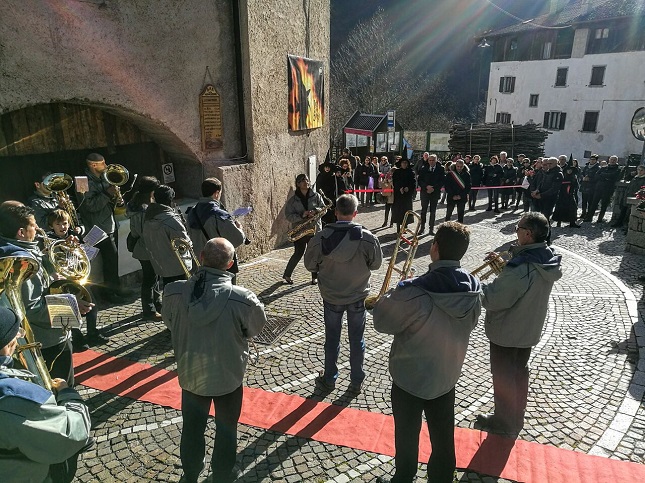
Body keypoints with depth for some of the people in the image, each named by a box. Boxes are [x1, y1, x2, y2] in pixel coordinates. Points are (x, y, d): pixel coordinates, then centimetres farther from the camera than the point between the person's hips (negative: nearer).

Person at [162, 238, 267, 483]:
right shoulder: (243, 299, -29)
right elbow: (254, 330, -10)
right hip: (228, 376, -2)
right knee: (226, 429, 22)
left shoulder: (173, 292, -20)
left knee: (192, 427, 26)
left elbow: (169, 323, 0)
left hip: (190, 373, 3)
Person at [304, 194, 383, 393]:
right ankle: (356, 382, 30)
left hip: (331, 297, 0)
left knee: (332, 339, 18)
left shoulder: (321, 237, -18)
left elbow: (310, 265, -6)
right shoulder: (367, 238, -18)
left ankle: (329, 379, 34)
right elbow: (376, 264, -5)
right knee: (357, 340, 16)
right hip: (358, 297, 0)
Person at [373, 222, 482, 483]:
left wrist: (393, 293, -2)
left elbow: (382, 322, -19)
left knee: (407, 435, 20)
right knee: (443, 438, 23)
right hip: (447, 376, 5)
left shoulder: (414, 293, -32)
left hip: (409, 377, -4)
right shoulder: (474, 289, -13)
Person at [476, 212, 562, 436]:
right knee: (519, 372, 24)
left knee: (503, 377, 13)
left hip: (507, 332, -8)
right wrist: (504, 268, 0)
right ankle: (517, 417, 43)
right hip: (529, 329, 8)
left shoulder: (520, 268, -34)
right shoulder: (549, 260, -6)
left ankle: (504, 421, 32)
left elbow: (494, 300, -27)